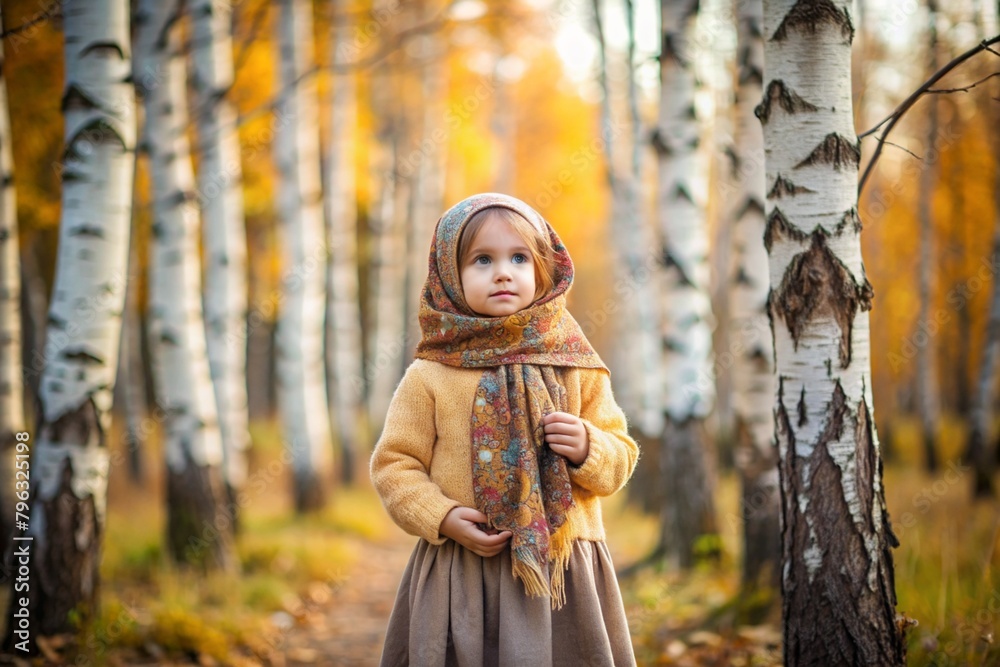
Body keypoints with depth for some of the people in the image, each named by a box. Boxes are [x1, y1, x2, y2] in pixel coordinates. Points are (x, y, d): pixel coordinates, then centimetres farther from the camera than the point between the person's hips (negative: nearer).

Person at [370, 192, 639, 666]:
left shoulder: (576, 368, 5)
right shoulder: (430, 376, -1)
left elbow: (620, 457, 8)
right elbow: (393, 464, 1)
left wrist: (587, 448, -13)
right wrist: (442, 517, -13)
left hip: (563, 576, 2)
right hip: (460, 576, -1)